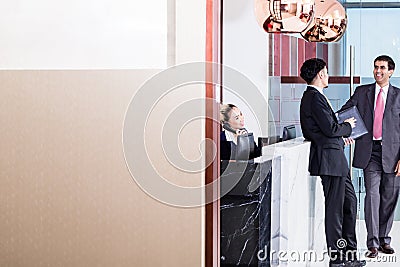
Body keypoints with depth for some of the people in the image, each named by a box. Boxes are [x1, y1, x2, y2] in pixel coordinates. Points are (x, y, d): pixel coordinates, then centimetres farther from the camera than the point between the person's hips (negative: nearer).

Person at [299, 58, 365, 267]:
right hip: (330, 158, -11)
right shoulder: (315, 98, -15)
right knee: (334, 207, -4)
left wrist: (342, 135, 16)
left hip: (336, 158, 11)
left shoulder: (312, 96, 17)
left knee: (349, 202, 15)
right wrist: (348, 126, -3)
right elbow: (330, 129, -20)